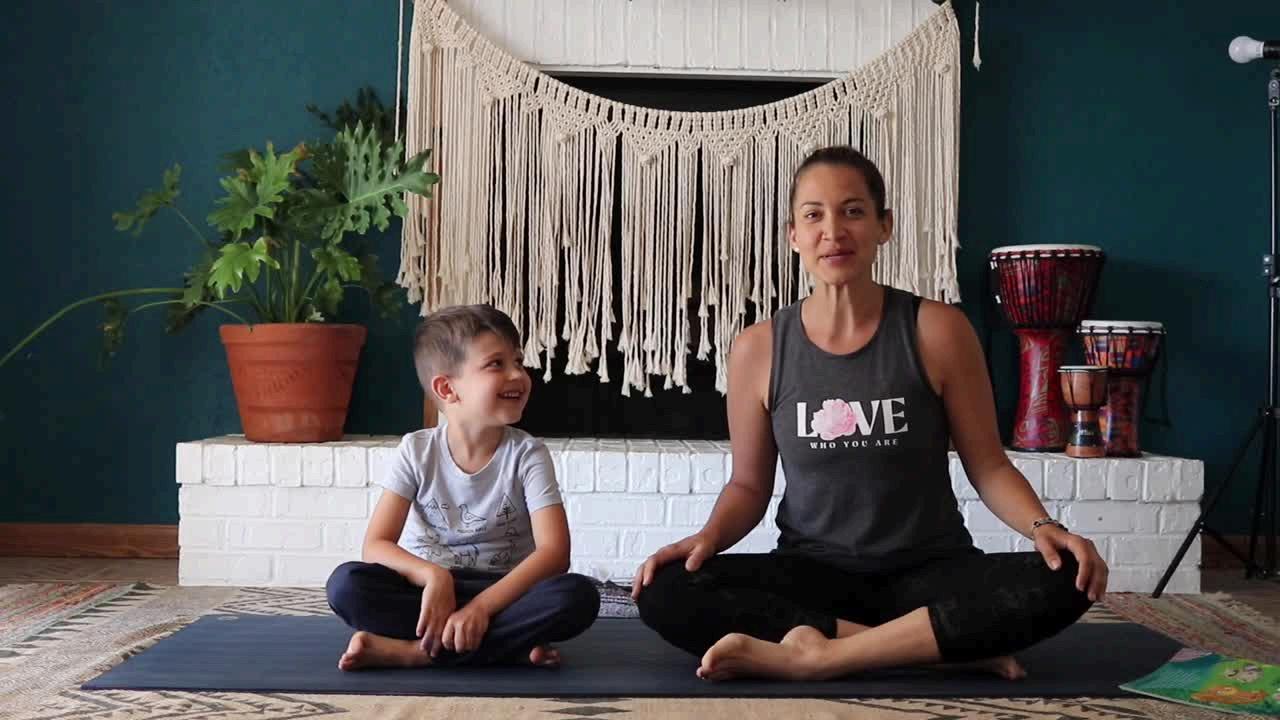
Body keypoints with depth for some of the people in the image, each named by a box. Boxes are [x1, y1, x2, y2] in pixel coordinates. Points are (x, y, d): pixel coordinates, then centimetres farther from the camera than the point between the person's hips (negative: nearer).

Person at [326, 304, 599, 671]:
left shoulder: (527, 453, -8)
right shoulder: (417, 450, -5)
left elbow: (554, 551, -18)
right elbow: (376, 545, -10)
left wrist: (481, 605, -30)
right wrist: (432, 575, -31)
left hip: (500, 592, 0)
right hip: (428, 587, 1)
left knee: (578, 596, -31)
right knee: (346, 583, -28)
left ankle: (416, 650, -29)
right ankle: (509, 644, -26)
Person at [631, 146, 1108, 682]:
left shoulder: (936, 330, -6)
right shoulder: (757, 348, -2)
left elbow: (988, 466, -1)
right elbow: (749, 485, 7)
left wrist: (1043, 527, -20)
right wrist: (707, 538, -13)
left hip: (929, 572, -1)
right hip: (811, 573, 1)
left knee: (1064, 581, -30)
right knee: (664, 593, -26)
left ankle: (817, 654, -26)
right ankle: (944, 648, -25)